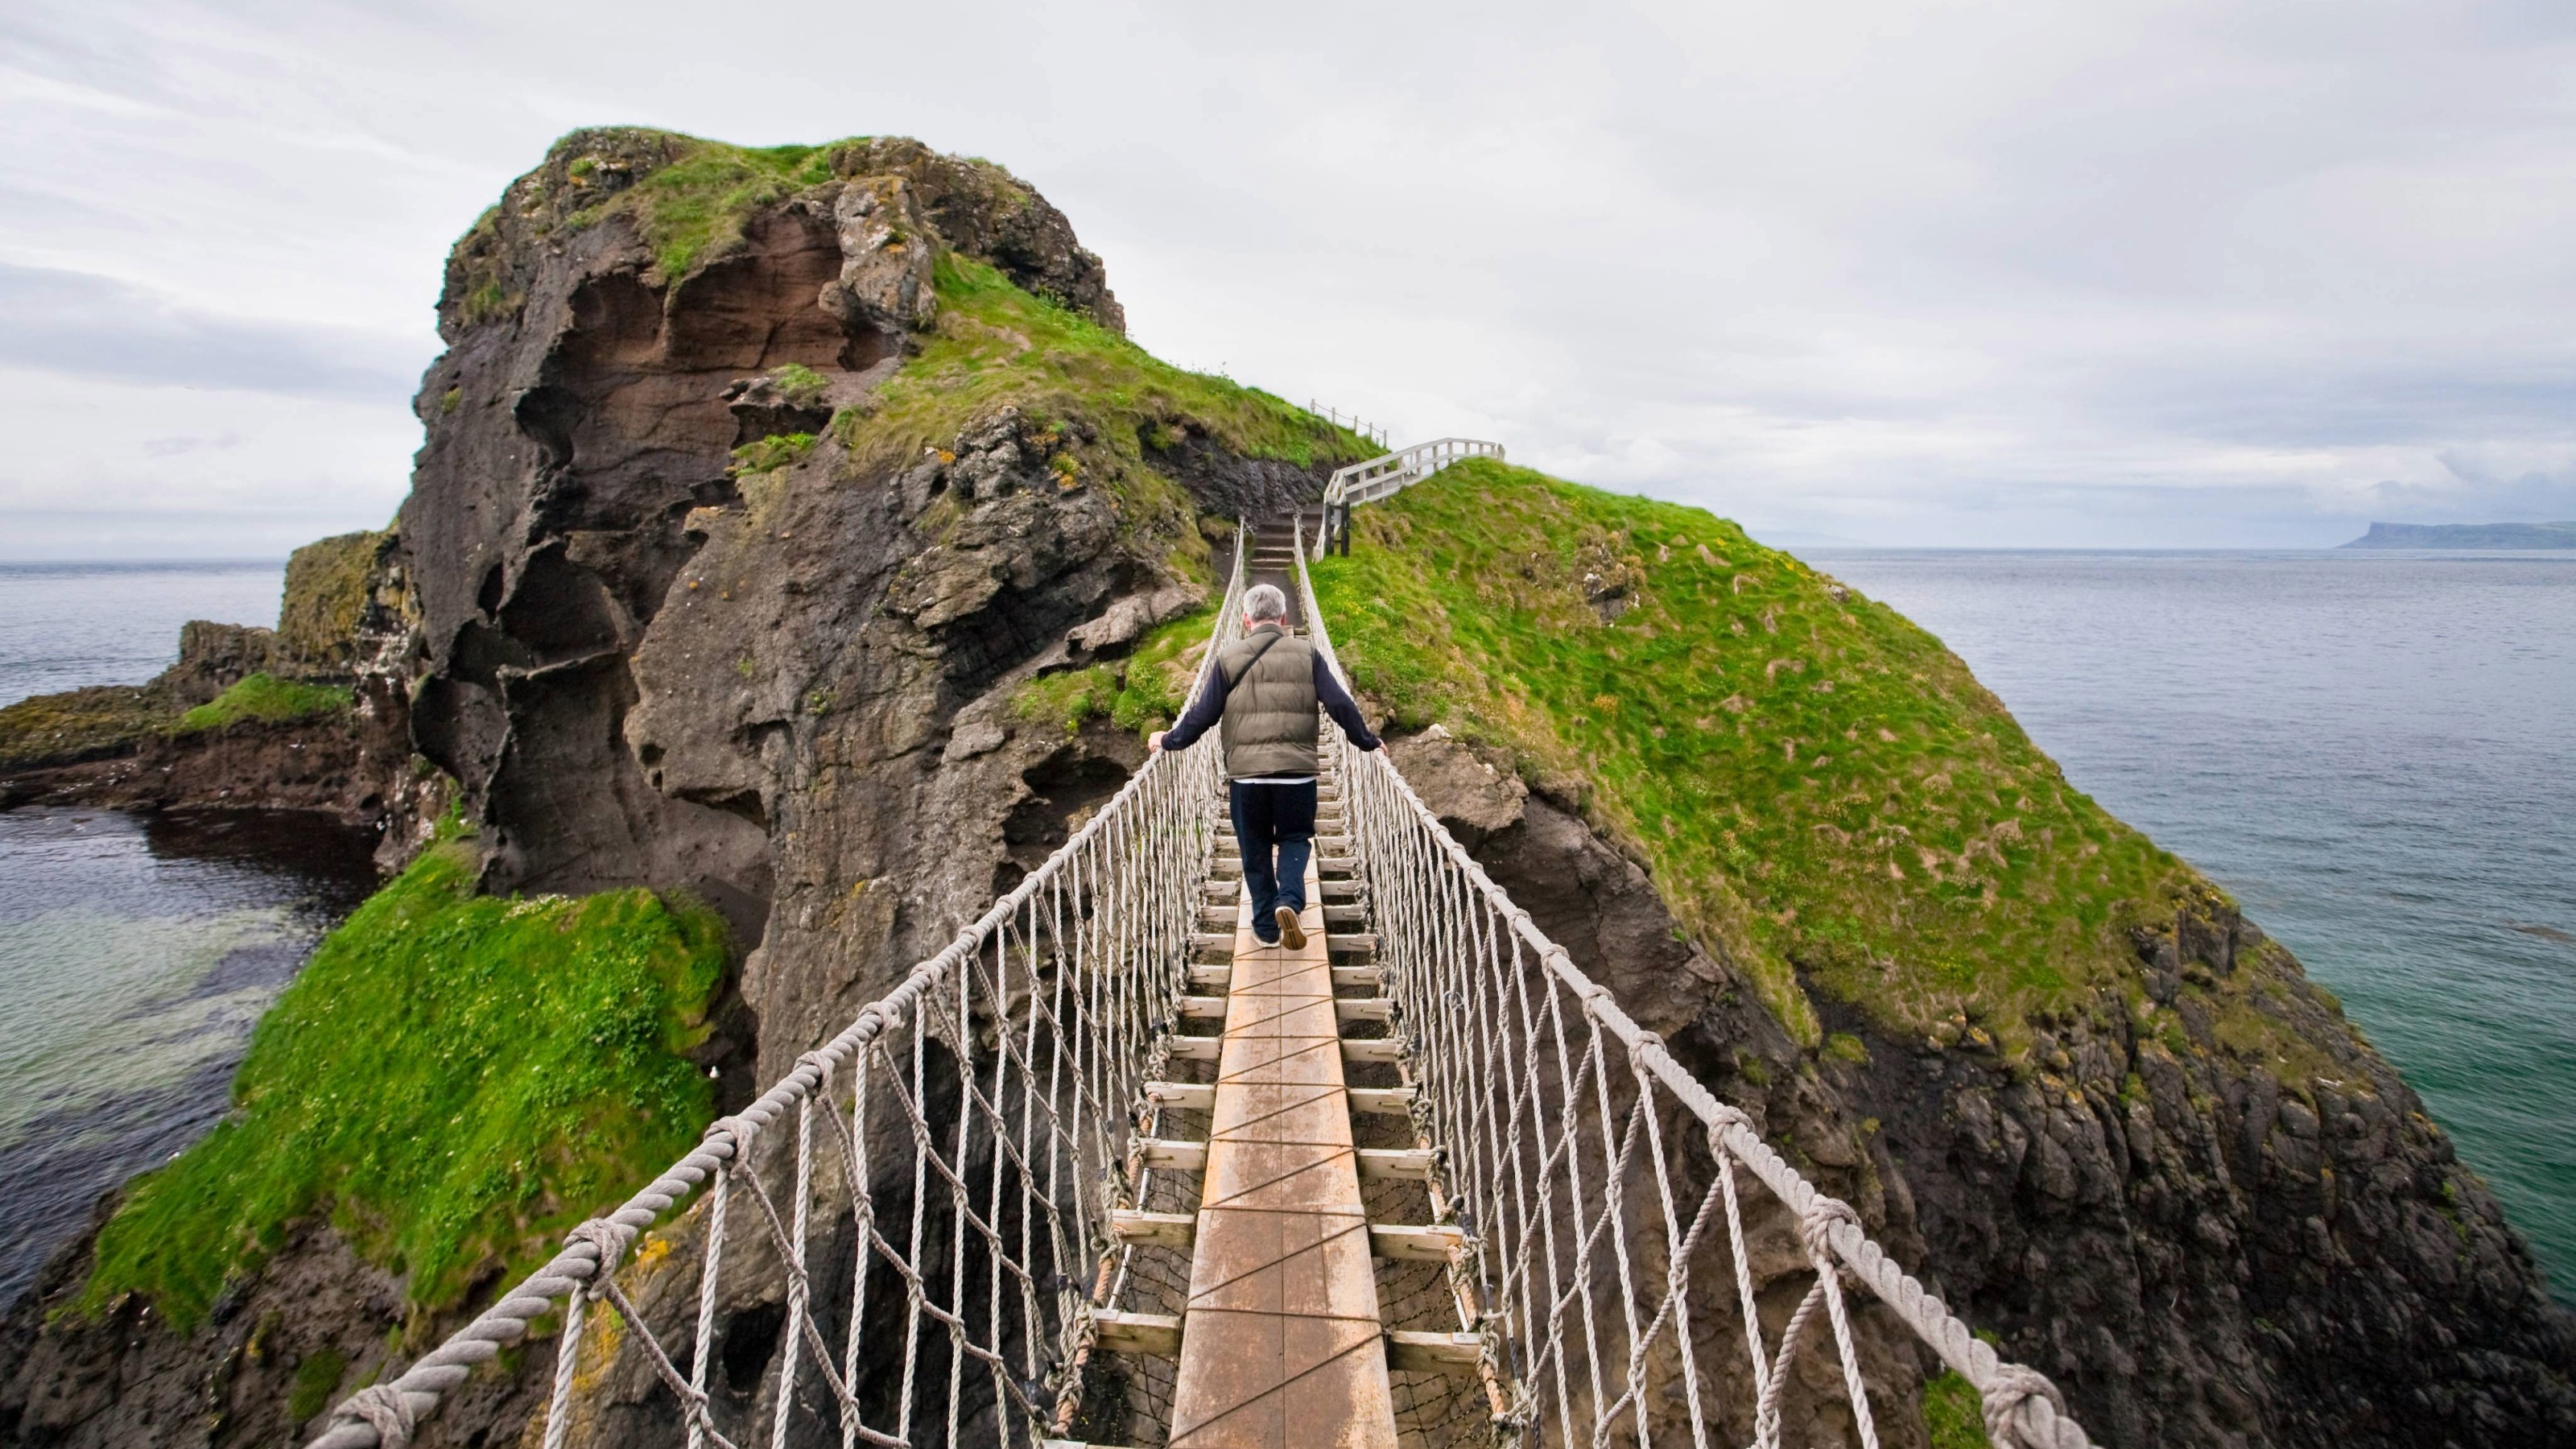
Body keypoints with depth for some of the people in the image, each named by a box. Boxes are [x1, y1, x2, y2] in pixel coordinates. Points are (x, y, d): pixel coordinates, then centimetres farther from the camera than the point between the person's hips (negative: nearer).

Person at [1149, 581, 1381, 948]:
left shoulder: (1228, 658, 2)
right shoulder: (1306, 655, 3)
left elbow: (1203, 714, 2)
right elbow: (1340, 704, -1)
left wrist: (1168, 741, 16)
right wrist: (1368, 741, 12)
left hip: (1245, 773, 0)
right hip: (1297, 770, 0)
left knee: (1255, 850, 15)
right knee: (1295, 838, 17)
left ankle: (1265, 925, 19)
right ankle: (1289, 900, -8)